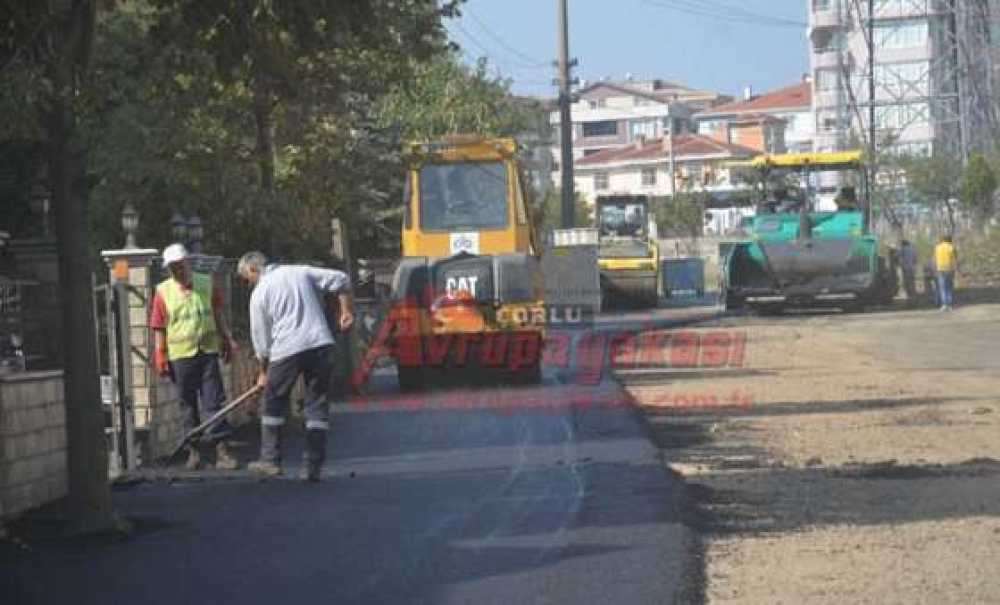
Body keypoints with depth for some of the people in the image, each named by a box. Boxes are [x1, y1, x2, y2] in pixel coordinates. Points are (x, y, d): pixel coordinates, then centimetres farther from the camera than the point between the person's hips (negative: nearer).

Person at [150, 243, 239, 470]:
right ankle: (194, 450, 16)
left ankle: (222, 451, -5)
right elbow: (159, 328, 2)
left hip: (208, 351, 1)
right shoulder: (163, 291, -1)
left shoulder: (208, 284, 5)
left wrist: (226, 340, 17)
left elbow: (217, 315, 17)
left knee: (213, 401, -3)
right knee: (188, 405, 7)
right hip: (180, 355, -1)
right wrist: (160, 357, -2)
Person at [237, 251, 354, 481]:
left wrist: (264, 372, 18)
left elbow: (261, 338, 7)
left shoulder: (259, 294, 4)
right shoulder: (300, 272, 13)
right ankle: (314, 466, 4)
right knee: (317, 406, 7)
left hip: (287, 350, -3)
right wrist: (347, 310, 16)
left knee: (273, 405, 14)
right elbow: (340, 280, 9)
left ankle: (270, 461, 16)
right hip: (320, 344, 3)